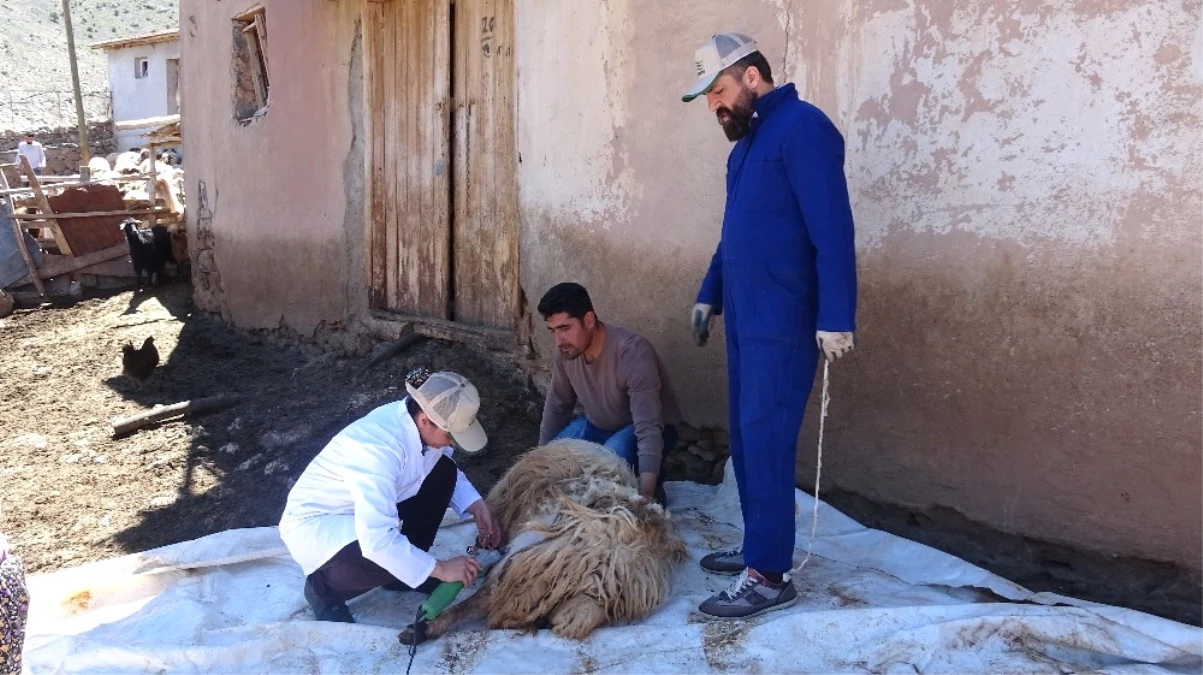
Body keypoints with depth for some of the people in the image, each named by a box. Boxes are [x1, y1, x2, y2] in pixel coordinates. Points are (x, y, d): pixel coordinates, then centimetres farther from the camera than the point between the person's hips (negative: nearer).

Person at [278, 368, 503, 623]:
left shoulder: (417, 420, -13)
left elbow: (448, 473, 8)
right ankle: (323, 588, -2)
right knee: (387, 554, -34)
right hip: (315, 523, -8)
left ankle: (407, 570, 8)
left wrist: (477, 507, -7)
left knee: (442, 471, -7)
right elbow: (377, 541, -41)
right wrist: (438, 569, -31)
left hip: (364, 506, 8)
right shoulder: (378, 448, -37)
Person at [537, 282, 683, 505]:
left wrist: (646, 495, -50)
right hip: (599, 426, 6)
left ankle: (653, 486, -4)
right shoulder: (565, 352, -15)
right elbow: (557, 407, 2)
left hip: (640, 429, -6)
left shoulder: (632, 352, -35)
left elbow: (648, 428, -41)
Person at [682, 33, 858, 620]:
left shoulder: (802, 127, -13)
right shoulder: (748, 139, 16)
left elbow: (833, 230, -19)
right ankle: (760, 548, 26)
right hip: (744, 316, 9)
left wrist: (836, 319, -22)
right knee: (745, 437, 13)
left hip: (783, 322, -9)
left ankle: (770, 576, 3)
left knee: (766, 441, -6)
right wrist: (709, 295, 25)